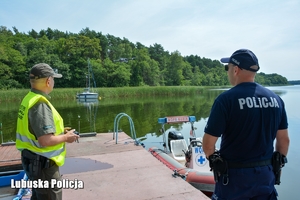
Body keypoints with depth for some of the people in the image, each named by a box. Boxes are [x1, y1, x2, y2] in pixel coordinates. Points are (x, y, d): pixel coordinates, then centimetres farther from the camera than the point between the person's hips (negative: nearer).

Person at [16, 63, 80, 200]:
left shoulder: (29, 98, 5)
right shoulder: (40, 104, -25)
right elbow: (45, 141, -30)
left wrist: (61, 132, 9)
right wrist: (65, 137, -13)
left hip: (32, 159, 9)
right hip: (42, 163, -9)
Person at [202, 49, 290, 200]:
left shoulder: (226, 99, -18)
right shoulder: (275, 98, -1)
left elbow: (208, 143, -17)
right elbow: (284, 139, 5)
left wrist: (212, 159, 3)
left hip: (234, 174, -4)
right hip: (266, 173, 5)